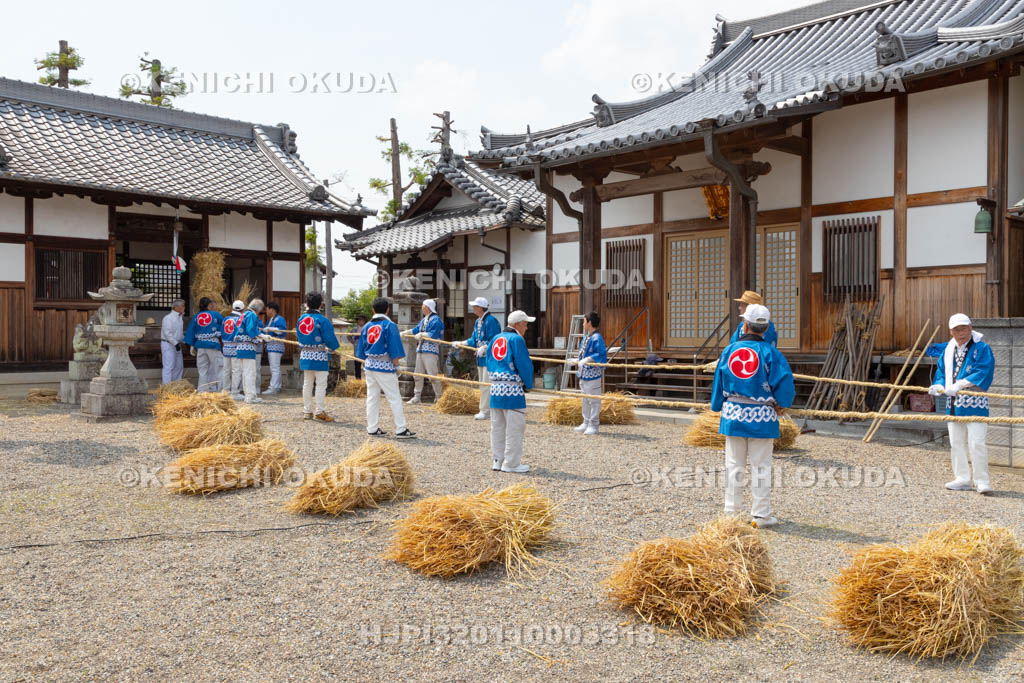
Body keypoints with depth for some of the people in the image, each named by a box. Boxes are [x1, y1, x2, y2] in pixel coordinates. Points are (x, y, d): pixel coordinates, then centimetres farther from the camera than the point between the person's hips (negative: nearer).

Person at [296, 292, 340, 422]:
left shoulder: (300, 319, 5)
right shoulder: (322, 320, -15)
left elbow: (299, 336, 12)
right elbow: (330, 338, -15)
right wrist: (332, 347, 4)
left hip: (305, 355, 6)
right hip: (319, 356, -6)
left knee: (307, 383, 14)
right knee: (321, 384, -1)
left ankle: (307, 411, 20)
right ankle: (320, 412, -1)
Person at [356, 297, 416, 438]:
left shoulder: (366, 326, 7)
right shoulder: (390, 325, -9)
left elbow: (361, 351, 11)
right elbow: (395, 352, -13)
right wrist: (396, 365, -3)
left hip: (369, 364, 6)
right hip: (385, 366, -6)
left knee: (372, 397, 11)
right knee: (394, 398, -1)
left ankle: (372, 428, 15)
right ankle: (401, 429, -1)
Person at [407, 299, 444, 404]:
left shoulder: (435, 320, -8)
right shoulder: (423, 320, 18)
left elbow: (433, 335, -17)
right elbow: (415, 330, 22)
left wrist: (422, 334, -11)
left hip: (430, 351, -9)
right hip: (420, 350, 9)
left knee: (433, 375, -8)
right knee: (418, 375, 10)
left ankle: (439, 397, 1)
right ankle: (417, 397, 17)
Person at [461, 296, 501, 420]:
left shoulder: (491, 321, -16)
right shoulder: (478, 321, 14)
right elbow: (474, 339, 18)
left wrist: (484, 348, -28)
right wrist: (462, 343, 7)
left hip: (489, 358, -10)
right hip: (481, 357, 10)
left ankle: (485, 410, -1)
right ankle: (485, 409, 23)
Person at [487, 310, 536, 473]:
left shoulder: (495, 339, 13)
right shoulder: (516, 339, -10)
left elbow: (489, 364, 17)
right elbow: (524, 365, -12)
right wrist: (529, 385, 1)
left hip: (495, 387, 8)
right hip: (512, 389, -8)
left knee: (497, 427, 14)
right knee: (514, 427, -1)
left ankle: (497, 461, 20)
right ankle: (511, 464, 2)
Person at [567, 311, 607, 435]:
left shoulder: (597, 338, -15)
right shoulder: (587, 338, 13)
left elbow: (602, 354, -25)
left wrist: (588, 359, -29)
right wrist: (576, 360, 28)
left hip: (593, 375, -10)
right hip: (583, 375, 10)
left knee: (594, 401, -2)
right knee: (585, 400, 17)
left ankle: (593, 425, 4)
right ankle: (586, 423, 26)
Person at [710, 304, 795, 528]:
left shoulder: (729, 350, 2)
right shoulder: (770, 353, -9)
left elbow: (718, 383, 8)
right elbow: (785, 382, -17)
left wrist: (720, 408, 21)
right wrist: (780, 406, 0)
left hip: (733, 414, 3)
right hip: (762, 417, -3)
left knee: (733, 465, 11)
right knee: (760, 467, 5)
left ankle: (731, 511, 17)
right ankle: (760, 514, 11)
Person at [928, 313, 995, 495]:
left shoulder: (982, 349, -6)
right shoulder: (948, 350, 13)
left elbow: (982, 373, -17)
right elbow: (941, 371, 17)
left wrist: (959, 385, -23)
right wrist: (939, 386, -2)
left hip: (974, 404, -7)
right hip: (953, 404, 7)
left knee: (976, 443, -11)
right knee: (956, 443, 12)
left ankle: (982, 481, -1)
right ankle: (962, 479, 22)